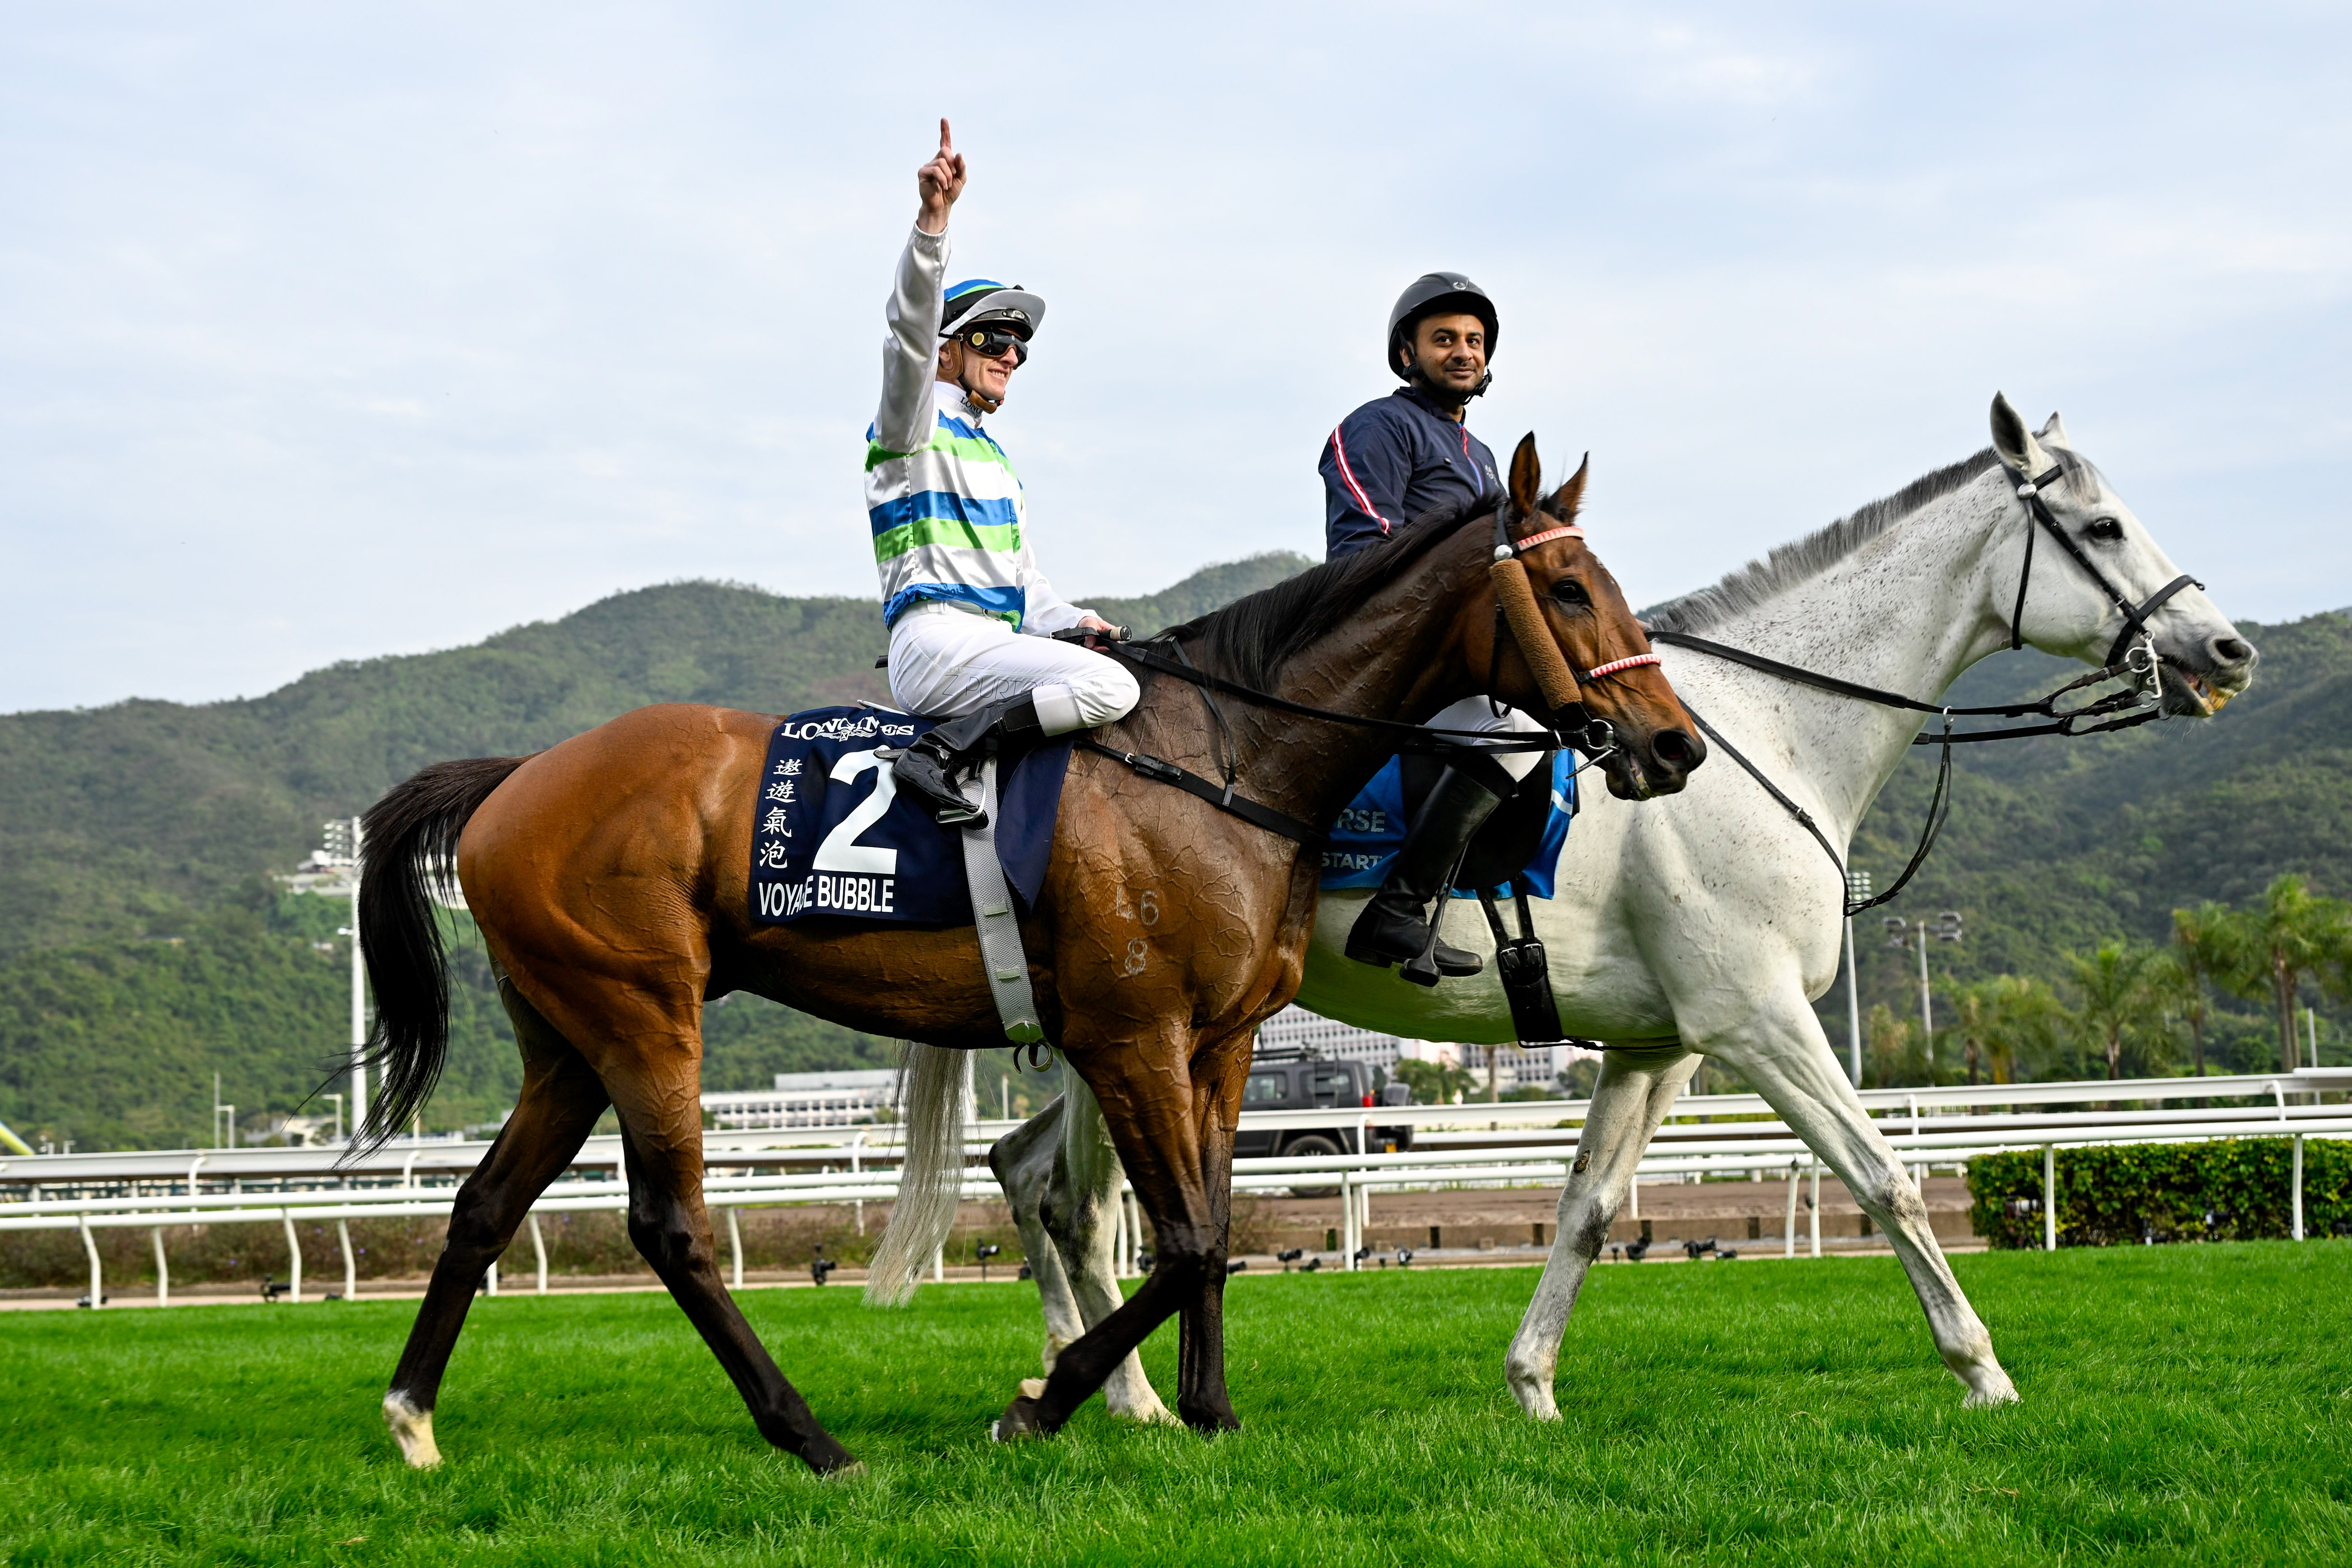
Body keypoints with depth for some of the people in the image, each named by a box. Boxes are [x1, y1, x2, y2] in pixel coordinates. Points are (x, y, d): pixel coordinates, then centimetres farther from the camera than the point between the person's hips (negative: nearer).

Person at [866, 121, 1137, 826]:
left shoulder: (995, 461, 30)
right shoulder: (915, 424, 5)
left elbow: (1023, 581, 31)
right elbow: (912, 327, -16)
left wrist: (1071, 621, 10)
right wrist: (933, 220, -29)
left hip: (993, 645, 9)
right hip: (936, 637, -9)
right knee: (1110, 686, -26)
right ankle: (937, 758, -29)